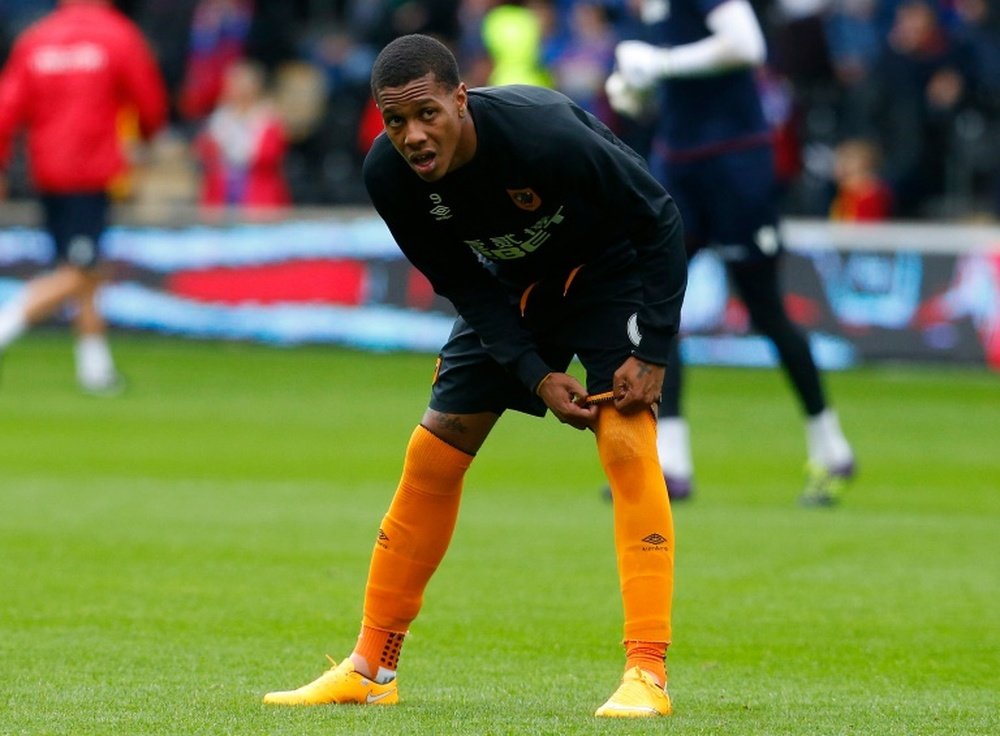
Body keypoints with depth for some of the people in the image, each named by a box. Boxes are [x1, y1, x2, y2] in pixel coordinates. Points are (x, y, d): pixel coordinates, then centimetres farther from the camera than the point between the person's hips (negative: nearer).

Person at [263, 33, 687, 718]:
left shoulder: (545, 134, -37)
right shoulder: (389, 175, -23)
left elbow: (658, 219, -24)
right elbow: (464, 284, -9)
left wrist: (651, 352, -25)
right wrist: (536, 375, -20)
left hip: (608, 269, -5)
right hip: (511, 288, 5)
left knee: (627, 443, -23)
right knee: (433, 455, 1)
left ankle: (648, 673, -22)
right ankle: (371, 669, 13)